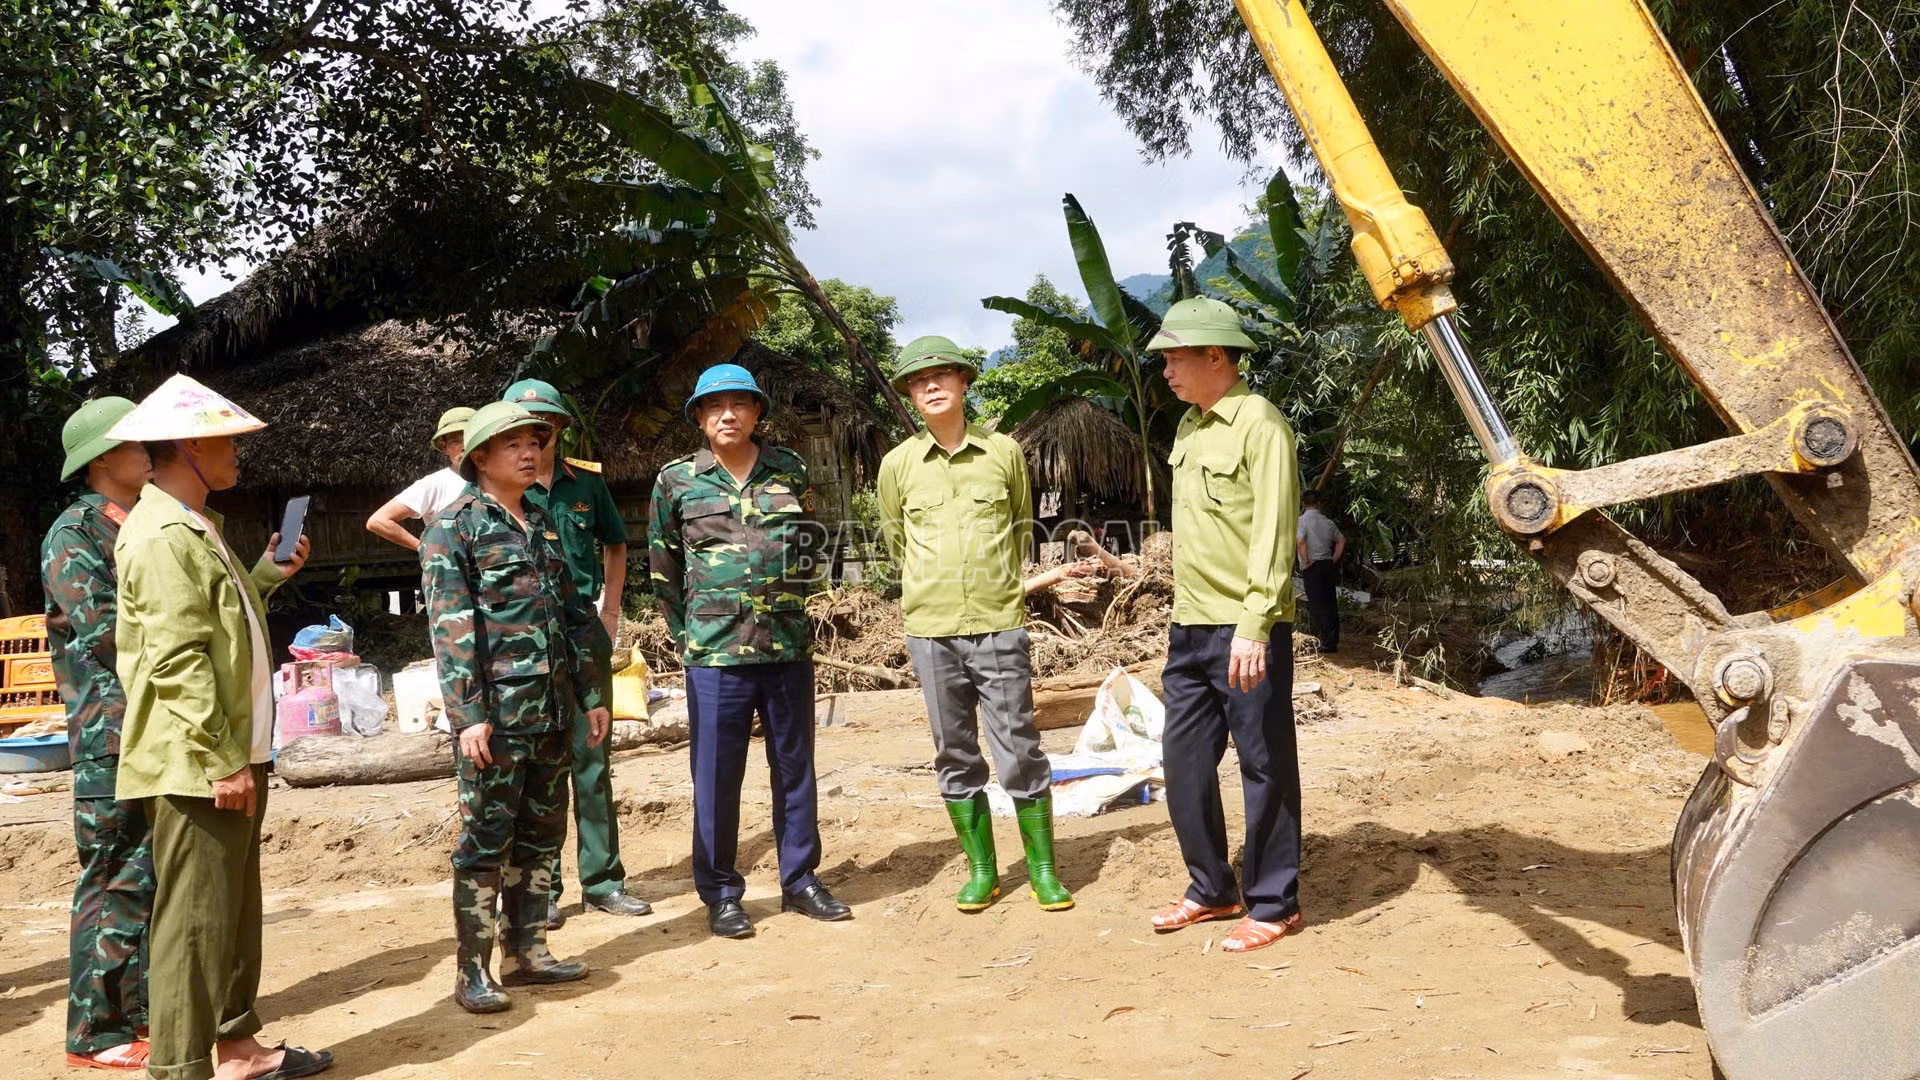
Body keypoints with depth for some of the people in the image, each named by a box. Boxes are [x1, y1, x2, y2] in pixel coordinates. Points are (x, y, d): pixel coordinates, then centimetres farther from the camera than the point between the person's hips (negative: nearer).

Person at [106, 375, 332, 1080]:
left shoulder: (194, 529, 18)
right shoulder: (162, 537, -15)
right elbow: (178, 662, -21)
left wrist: (269, 573, 15)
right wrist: (221, 762, -22)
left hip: (231, 757, 10)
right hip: (197, 766, -10)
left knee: (235, 913, 17)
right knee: (194, 922, -5)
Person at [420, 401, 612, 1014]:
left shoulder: (542, 525, 16)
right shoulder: (454, 528, -6)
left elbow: (573, 614, 19)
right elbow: (450, 629, -13)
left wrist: (591, 695, 16)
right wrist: (468, 716, -19)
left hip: (551, 712, 7)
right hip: (496, 715, -7)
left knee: (541, 835, 12)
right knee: (486, 841, -2)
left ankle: (527, 952, 23)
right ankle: (472, 973, 5)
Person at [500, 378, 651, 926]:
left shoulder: (587, 482, 6)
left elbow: (615, 544, 19)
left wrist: (610, 608, 10)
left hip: (586, 637, 3)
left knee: (593, 759, 9)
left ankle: (602, 880, 19)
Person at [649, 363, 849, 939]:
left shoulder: (791, 471, 7)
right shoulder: (677, 481, 2)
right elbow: (662, 568, 8)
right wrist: (688, 635, 8)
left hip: (788, 646, 2)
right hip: (715, 654, -2)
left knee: (795, 767, 10)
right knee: (716, 777, 2)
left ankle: (800, 881, 24)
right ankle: (721, 895, 15)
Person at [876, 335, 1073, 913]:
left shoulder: (1004, 452, 2)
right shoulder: (898, 464, 3)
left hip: (1000, 626, -1)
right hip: (931, 631, 1)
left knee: (1018, 750, -1)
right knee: (954, 755, 8)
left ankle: (1043, 869, 11)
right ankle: (981, 870, 20)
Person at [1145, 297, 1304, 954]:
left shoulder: (1259, 425, -11)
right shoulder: (1189, 427, 14)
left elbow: (1273, 532, -17)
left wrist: (1253, 625, -23)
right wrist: (1186, 616, 16)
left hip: (1247, 633, -8)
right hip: (1189, 629, 9)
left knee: (1265, 766, 2)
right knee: (1185, 764, 13)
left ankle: (1273, 905, 13)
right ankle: (1212, 889, 27)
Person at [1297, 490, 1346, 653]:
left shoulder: (1302, 520, -9)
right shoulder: (1328, 522, 9)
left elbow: (1300, 542, -23)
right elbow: (1341, 540, 16)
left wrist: (1306, 562, -14)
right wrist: (1334, 560, 17)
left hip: (1312, 567, -6)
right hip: (1328, 565, 6)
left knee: (1317, 605, -5)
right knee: (1330, 604, 11)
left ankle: (1328, 642, -10)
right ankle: (1334, 639, 15)